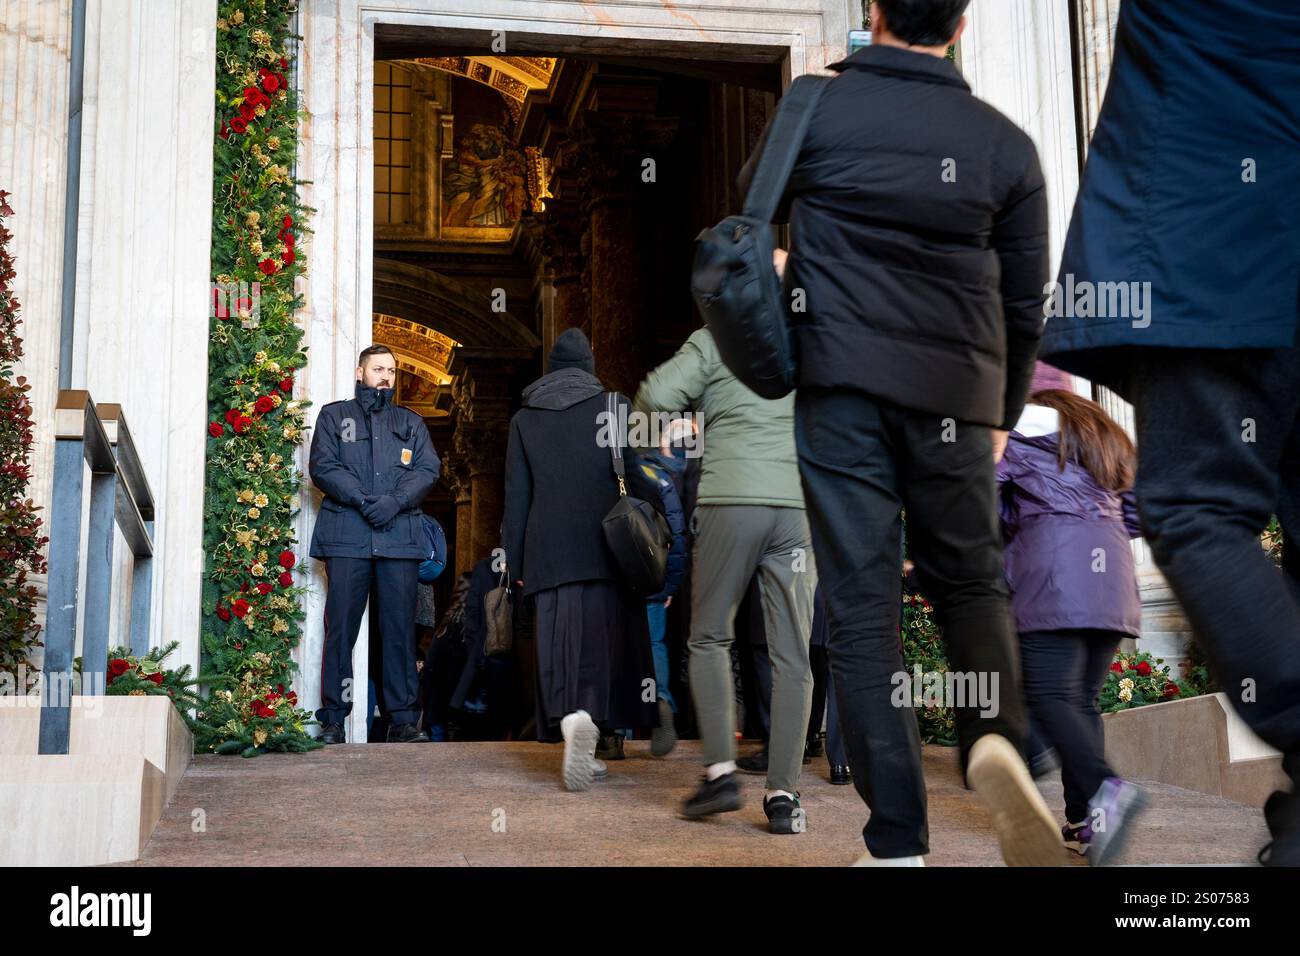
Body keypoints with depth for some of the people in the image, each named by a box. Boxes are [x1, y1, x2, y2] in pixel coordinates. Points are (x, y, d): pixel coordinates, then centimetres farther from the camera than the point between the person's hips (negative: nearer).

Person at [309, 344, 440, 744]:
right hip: (346, 535, -2)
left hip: (400, 535, 2)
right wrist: (363, 500, -12)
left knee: (400, 626, -1)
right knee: (341, 625, -4)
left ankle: (403, 718, 2)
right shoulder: (333, 416, 16)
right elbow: (323, 466, 2)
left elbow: (428, 468, 8)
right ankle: (333, 718, 0)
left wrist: (395, 501, -10)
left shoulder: (411, 422, 21)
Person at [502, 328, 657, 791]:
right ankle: (586, 721, -7)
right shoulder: (613, 406, 5)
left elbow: (516, 497, 10)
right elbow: (635, 475, 0)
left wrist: (515, 562, 12)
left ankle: (572, 718, -20)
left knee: (561, 641, -1)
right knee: (605, 636, 3)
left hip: (549, 548, 1)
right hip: (606, 544, -1)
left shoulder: (524, 419, 11)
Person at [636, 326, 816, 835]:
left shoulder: (714, 341, 7)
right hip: (800, 505, 2)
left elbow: (656, 395, -5)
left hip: (730, 501, -2)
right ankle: (782, 795, 0)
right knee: (792, 655, 3)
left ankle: (720, 770, 2)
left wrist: (648, 430, 15)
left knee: (709, 639, 12)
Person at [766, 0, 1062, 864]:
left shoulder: (817, 107, 3)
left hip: (840, 384, -1)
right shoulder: (1005, 142, 6)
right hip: (956, 395, 1)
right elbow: (1025, 304, 10)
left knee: (863, 604, -1)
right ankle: (997, 738, -11)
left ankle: (898, 841, -4)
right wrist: (1002, 412, 22)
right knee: (971, 582, 16)